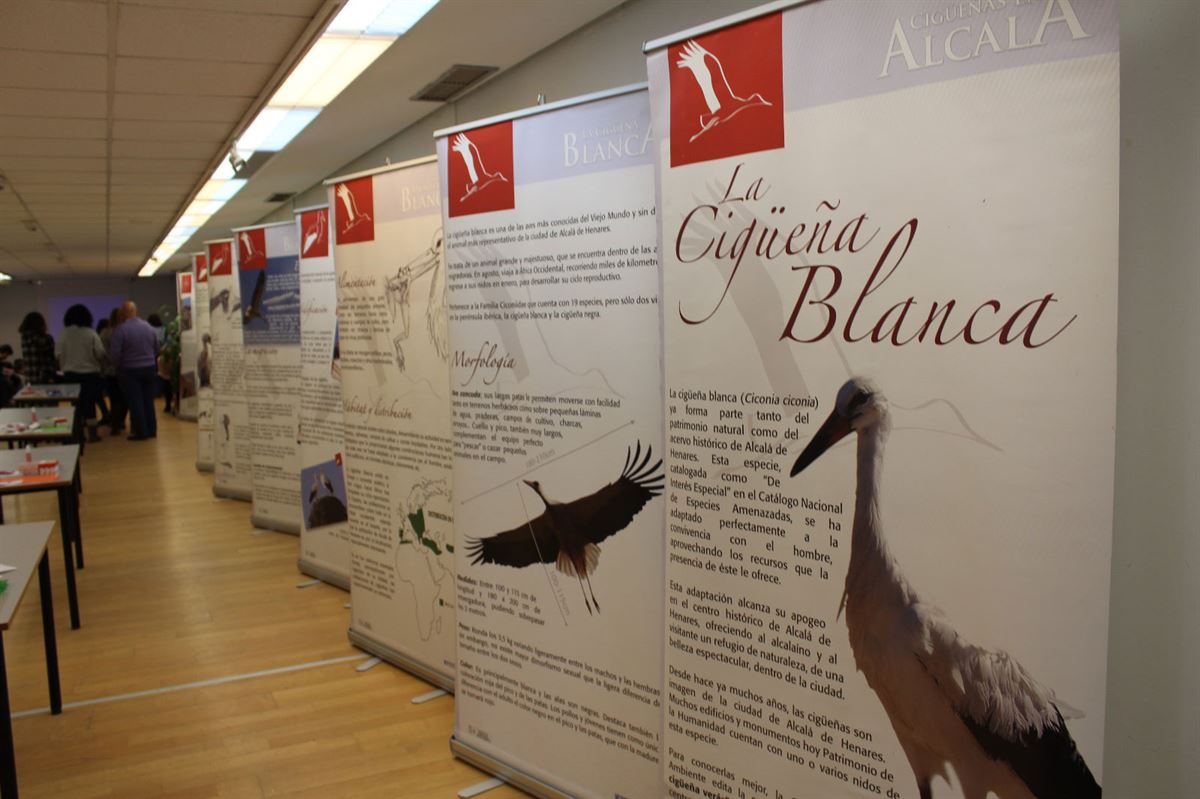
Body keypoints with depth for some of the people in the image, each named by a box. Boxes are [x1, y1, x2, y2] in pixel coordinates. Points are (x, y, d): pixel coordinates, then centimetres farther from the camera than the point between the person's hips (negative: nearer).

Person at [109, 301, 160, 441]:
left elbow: (116, 354, -14)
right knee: (148, 400, 13)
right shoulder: (148, 327, 2)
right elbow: (157, 349, 7)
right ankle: (151, 429, 16)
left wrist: (117, 367, 3)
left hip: (130, 371, -4)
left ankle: (140, 432, 2)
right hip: (150, 369, 4)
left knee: (135, 403, 2)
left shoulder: (120, 330, -13)